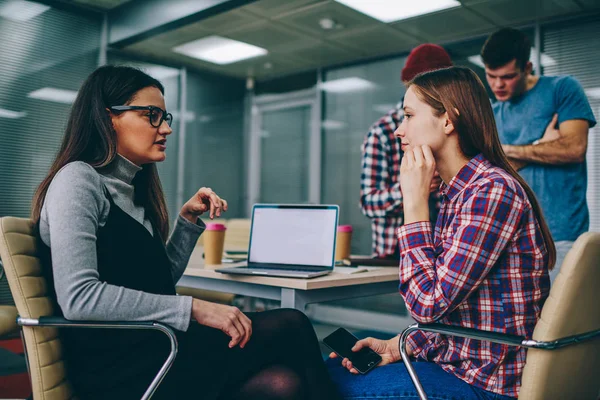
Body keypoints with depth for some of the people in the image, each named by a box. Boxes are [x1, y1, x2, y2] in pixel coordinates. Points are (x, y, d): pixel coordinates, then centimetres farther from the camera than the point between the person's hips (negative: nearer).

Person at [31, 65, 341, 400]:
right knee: (290, 327, -15)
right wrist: (194, 309, -23)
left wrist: (189, 218, 8)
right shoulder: (78, 179, -8)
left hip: (150, 345, 7)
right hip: (121, 370, -7)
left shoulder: (133, 188, 18)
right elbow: (78, 297, -22)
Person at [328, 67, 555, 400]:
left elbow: (429, 303, -25)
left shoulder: (493, 190, -21)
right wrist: (396, 348, 0)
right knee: (325, 367, 7)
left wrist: (415, 200, -19)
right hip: (456, 362, 8)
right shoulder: (459, 191, 8)